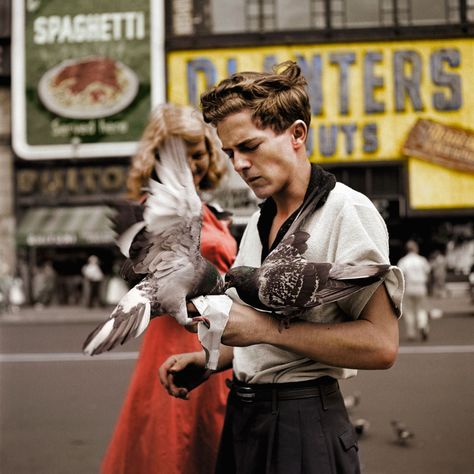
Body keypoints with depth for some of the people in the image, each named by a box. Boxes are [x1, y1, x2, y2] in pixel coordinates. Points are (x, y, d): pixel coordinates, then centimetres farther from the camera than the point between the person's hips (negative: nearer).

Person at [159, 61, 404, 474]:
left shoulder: (347, 211, -12)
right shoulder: (259, 223, 14)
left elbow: (380, 345, -21)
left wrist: (265, 328, -22)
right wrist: (209, 360, 4)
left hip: (305, 423, -7)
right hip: (242, 415, 8)